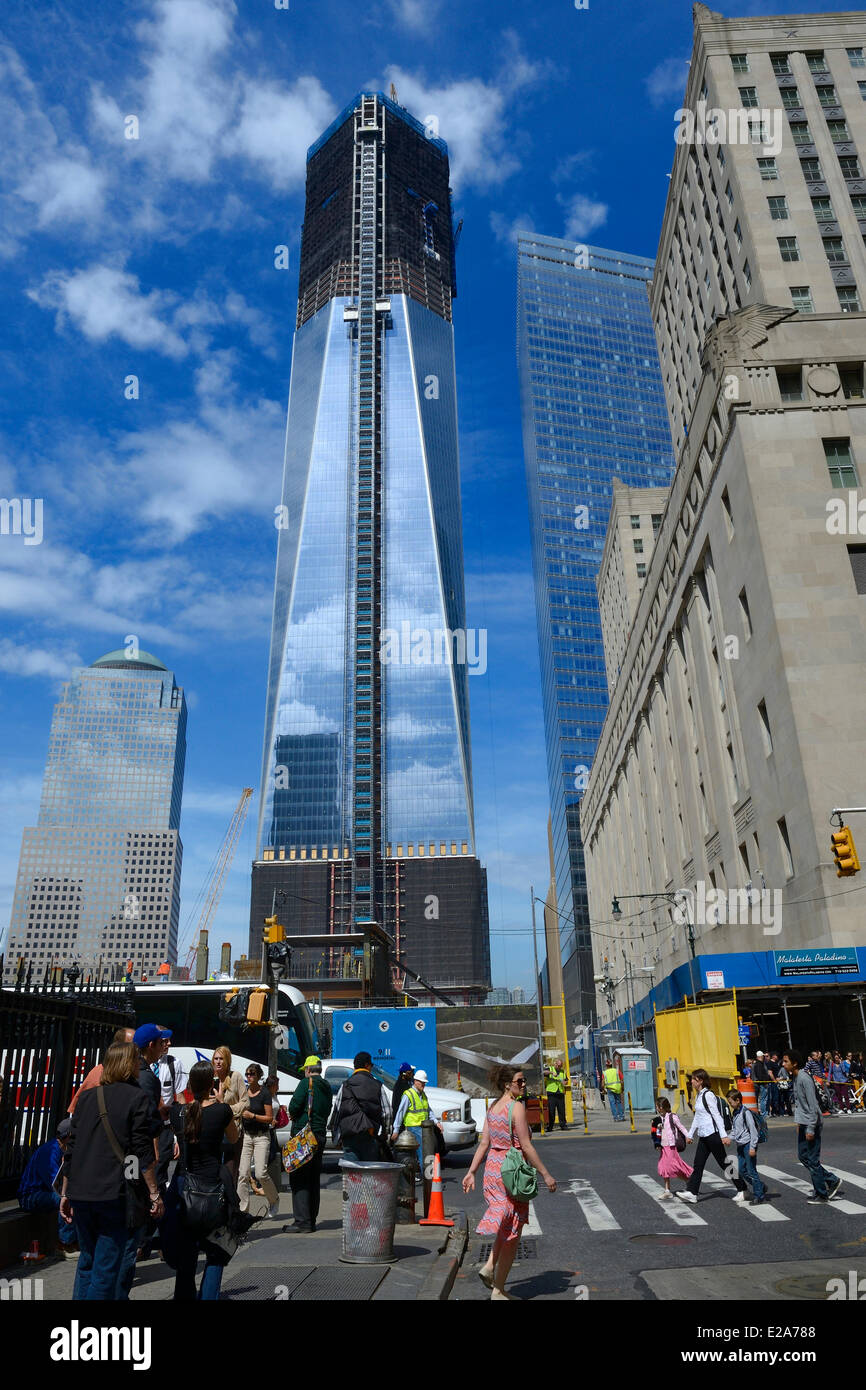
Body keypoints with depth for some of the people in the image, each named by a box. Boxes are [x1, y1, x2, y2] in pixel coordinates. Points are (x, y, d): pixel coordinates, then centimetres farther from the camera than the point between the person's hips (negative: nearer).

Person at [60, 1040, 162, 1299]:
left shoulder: (86, 1097, 10)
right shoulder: (137, 1098, -6)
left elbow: (71, 1150, 12)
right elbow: (143, 1153, -10)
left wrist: (66, 1193, 20)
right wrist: (154, 1194, -6)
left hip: (81, 1195, 5)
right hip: (117, 1195, -5)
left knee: (87, 1261, 20)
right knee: (109, 1268, 3)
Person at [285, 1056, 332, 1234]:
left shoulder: (306, 1083, -9)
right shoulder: (327, 1088, 14)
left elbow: (294, 1106, -16)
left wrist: (292, 1114, 6)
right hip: (320, 1135, 8)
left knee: (299, 1178, -4)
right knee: (314, 1179, 14)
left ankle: (302, 1222, -7)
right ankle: (311, 1220, 18)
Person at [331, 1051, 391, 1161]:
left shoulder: (345, 1086, 6)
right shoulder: (378, 1086, 4)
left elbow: (335, 1112, 6)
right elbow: (387, 1112, 3)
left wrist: (336, 1137, 14)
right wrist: (383, 1132, 18)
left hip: (348, 1136, 1)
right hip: (370, 1136, -1)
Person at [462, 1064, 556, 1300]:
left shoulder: (493, 1107, 7)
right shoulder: (517, 1107, -16)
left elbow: (484, 1143, 9)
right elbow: (526, 1146, -17)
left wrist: (471, 1172, 11)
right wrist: (545, 1174, -12)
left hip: (492, 1167, 8)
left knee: (507, 1224, 26)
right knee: (513, 1231, 6)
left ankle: (490, 1265, 13)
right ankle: (499, 1290, 14)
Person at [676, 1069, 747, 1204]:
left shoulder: (708, 1095, -14)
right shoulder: (698, 1096, 14)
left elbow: (717, 1115, -17)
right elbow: (697, 1117, 23)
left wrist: (724, 1135, -21)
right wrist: (691, 1134, 26)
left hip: (712, 1134, -9)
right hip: (703, 1136, 9)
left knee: (724, 1163, 2)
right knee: (698, 1165, 4)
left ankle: (742, 1189, 15)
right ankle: (691, 1193, 4)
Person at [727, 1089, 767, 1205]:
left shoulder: (746, 1112, -16)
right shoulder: (735, 1113, 11)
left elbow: (753, 1130, -17)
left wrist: (752, 1147, -18)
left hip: (748, 1144, -9)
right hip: (740, 1145, 9)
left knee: (751, 1170, -4)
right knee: (742, 1171, 10)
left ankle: (759, 1195, 6)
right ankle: (761, 1188, 25)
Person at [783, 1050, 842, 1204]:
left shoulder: (805, 1078, -19)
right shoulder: (796, 1078, 11)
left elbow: (812, 1105, -21)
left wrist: (810, 1128, -21)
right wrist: (799, 1123, 20)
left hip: (811, 1124, -10)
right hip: (803, 1124, 10)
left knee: (812, 1160, -2)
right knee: (802, 1155, 13)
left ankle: (821, 1195, 9)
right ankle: (832, 1180, 24)